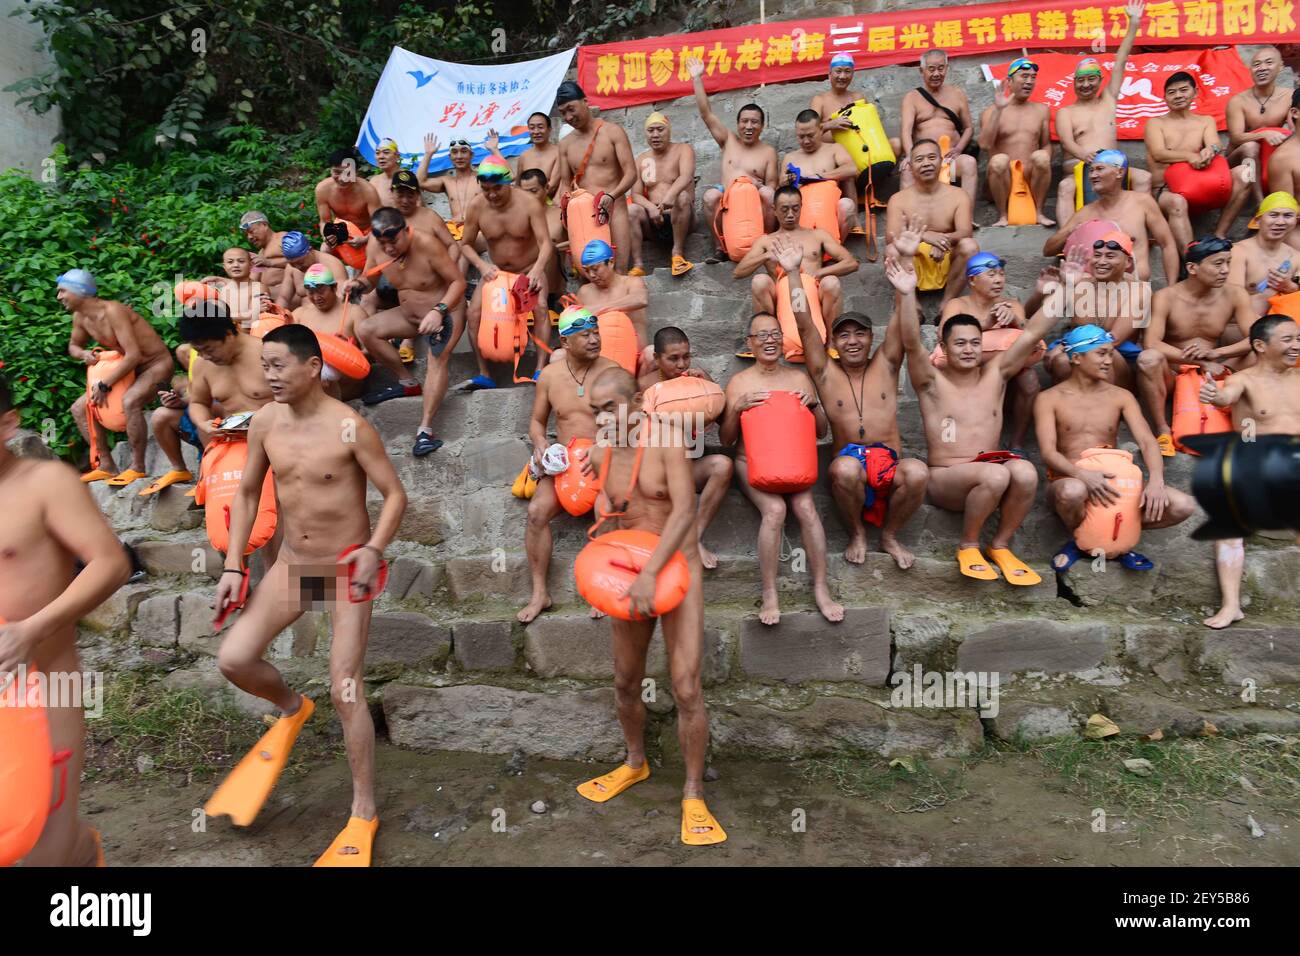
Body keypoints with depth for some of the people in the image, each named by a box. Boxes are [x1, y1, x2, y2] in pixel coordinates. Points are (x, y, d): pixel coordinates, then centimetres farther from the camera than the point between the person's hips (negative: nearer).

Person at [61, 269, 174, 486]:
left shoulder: (113, 311, -24)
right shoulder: (80, 318, 2)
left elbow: (133, 355, -30)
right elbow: (74, 345, 21)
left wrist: (104, 385, -26)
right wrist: (83, 353, -5)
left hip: (157, 364, -9)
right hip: (129, 370, 9)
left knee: (129, 401, -37)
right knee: (79, 409, 5)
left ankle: (137, 468, -25)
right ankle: (107, 466, 8)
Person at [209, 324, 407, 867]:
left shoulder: (350, 428, -19)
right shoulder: (264, 423, -3)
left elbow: (395, 494, -14)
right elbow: (247, 493, 8)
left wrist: (375, 549, -31)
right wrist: (234, 567, 2)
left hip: (346, 568, -5)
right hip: (291, 564, 5)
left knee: (345, 692, -5)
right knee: (233, 659, -5)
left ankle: (364, 813, 11)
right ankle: (291, 709, 30)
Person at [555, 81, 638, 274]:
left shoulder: (612, 132, 1)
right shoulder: (565, 144, 14)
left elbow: (631, 173, -8)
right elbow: (566, 184, 17)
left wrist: (611, 196, -26)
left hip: (613, 208, -4)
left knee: (619, 269, -14)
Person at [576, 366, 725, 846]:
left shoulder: (668, 441, -17)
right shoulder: (599, 454, 0)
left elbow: (684, 512, -27)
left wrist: (651, 573, -34)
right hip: (631, 574, 6)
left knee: (686, 689, -9)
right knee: (625, 683, 15)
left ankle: (693, 794, 10)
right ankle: (635, 763, 41)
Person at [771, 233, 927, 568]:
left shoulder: (885, 365, 14)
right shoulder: (826, 373, 12)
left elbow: (903, 318, 2)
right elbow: (805, 326, 2)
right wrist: (793, 273, -8)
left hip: (890, 466, 1)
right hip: (850, 467, -1)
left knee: (918, 472, -34)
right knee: (845, 467, -39)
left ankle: (890, 535, -3)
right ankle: (857, 533, -6)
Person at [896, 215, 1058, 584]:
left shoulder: (996, 374, 9)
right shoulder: (931, 381, -3)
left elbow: (1031, 334, 3)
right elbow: (911, 342, -20)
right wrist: (906, 291, -37)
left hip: (991, 475, 4)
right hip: (945, 480, -3)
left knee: (1025, 471, -31)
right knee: (996, 474, -35)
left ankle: (1001, 545, -7)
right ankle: (968, 547, -9)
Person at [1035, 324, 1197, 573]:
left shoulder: (1121, 396, 10)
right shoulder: (1049, 399, 0)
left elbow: (1147, 441, -2)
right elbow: (1048, 453, -13)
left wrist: (1156, 480, -23)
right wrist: (1083, 474, -33)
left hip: (1113, 485, 3)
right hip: (1068, 481, -3)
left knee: (1184, 505, -19)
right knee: (1073, 491, -41)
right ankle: (1078, 539, -8)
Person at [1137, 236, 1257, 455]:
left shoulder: (1235, 294, -1)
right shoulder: (1166, 297, -11)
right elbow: (1152, 343, -25)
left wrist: (1215, 353, -28)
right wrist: (1202, 362, -30)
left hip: (1214, 375, 3)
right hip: (1172, 376, -3)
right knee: (1149, 358, -35)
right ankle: (1162, 430, -24)